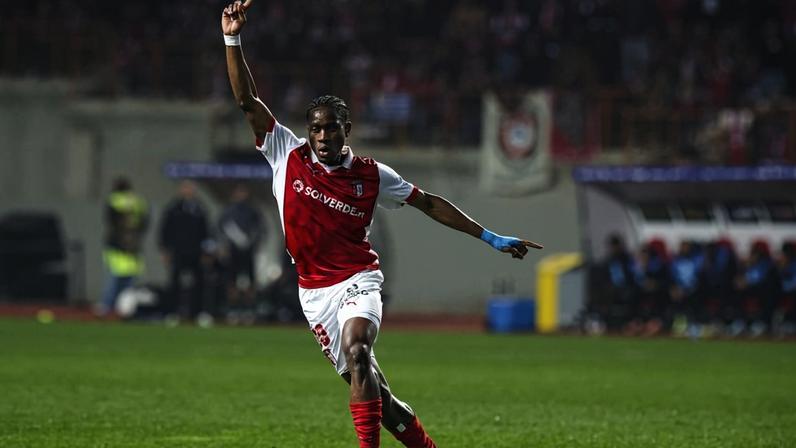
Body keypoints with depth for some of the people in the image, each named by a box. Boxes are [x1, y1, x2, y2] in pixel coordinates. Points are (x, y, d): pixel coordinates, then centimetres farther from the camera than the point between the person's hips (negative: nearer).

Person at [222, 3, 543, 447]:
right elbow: (248, 101, -4)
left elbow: (428, 202, 9)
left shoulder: (372, 175, -1)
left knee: (356, 352, -31)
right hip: (314, 291, 2)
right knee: (377, 395, 2)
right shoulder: (289, 156, 0)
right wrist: (233, 40, -13)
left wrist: (490, 237, 8)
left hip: (358, 281, -2)